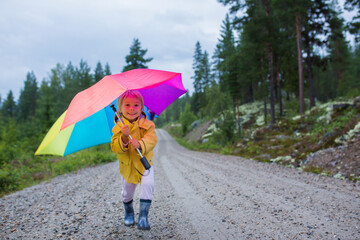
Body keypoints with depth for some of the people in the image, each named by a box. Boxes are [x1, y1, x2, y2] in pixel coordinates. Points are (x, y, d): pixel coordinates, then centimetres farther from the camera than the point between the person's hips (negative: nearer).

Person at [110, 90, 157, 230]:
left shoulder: (147, 125, -8)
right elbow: (115, 148, -15)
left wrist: (140, 144, -43)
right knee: (127, 192, 15)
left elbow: (151, 139, -23)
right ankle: (128, 212, 44)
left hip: (144, 163, -1)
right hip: (127, 166, 1)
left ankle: (143, 216, -14)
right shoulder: (118, 127, -8)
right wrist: (124, 138, -35)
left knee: (147, 184, -24)